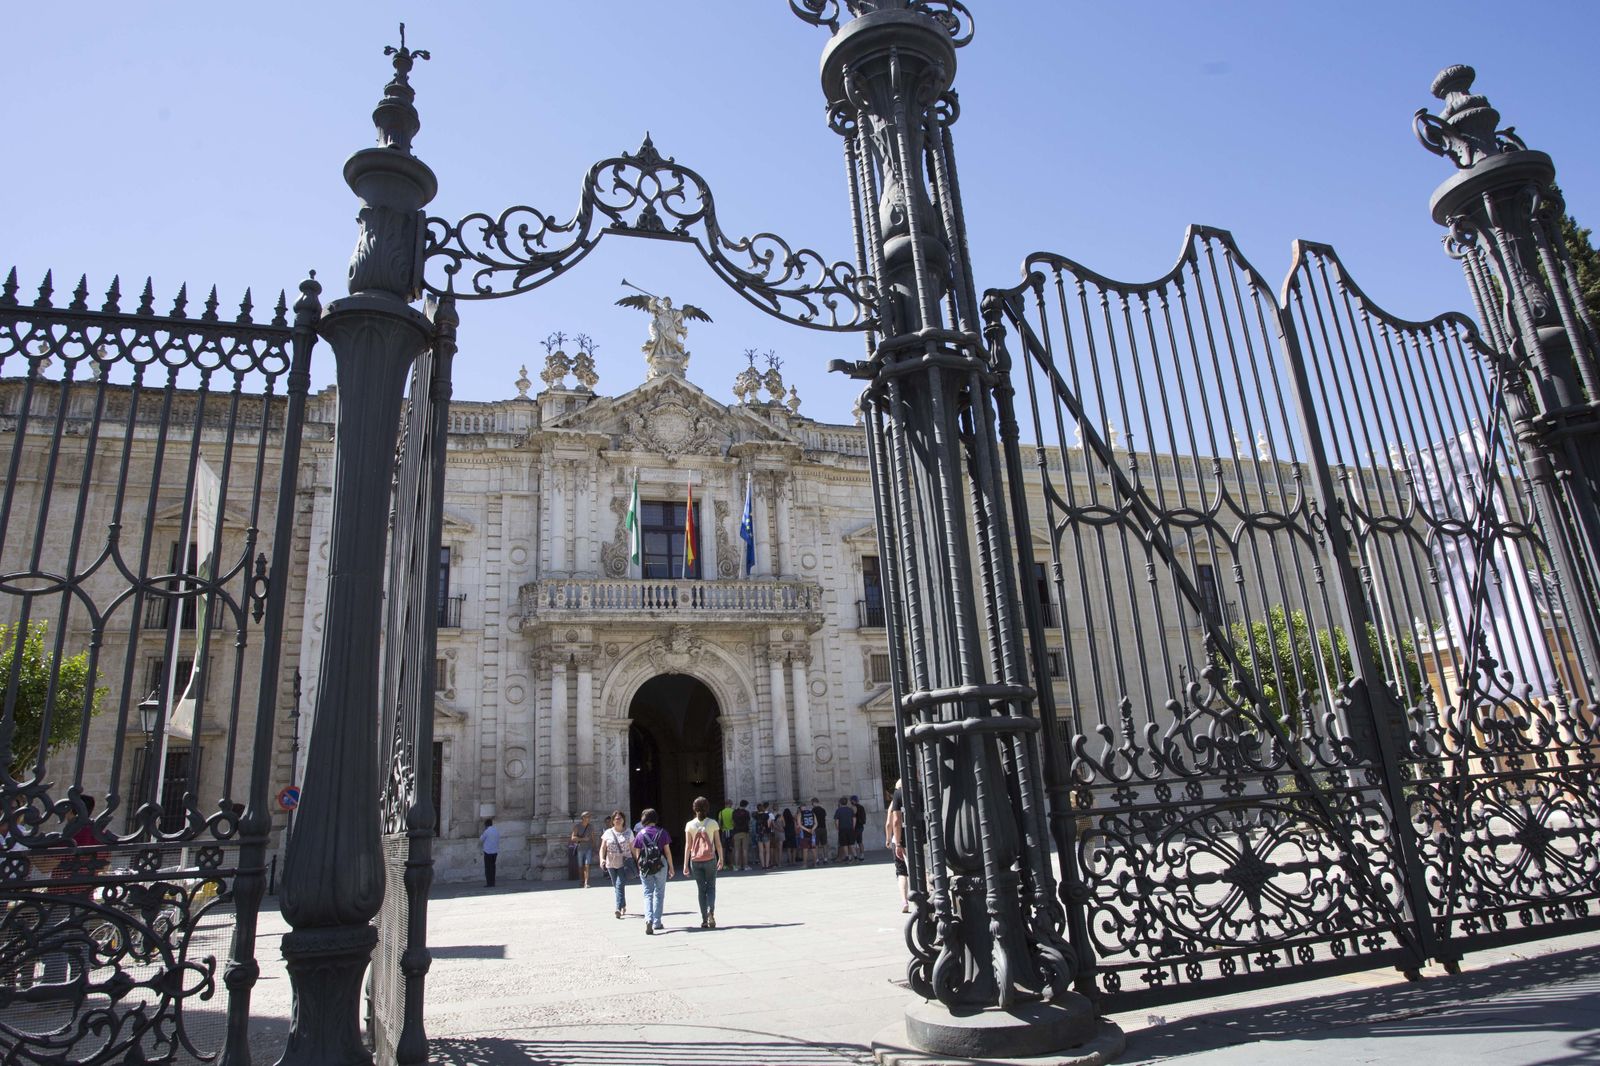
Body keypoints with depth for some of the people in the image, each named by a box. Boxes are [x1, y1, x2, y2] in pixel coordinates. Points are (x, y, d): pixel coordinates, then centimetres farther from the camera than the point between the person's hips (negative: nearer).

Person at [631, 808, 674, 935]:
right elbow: (667, 851, 1)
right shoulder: (662, 832, -1)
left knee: (648, 894, 3)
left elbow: (637, 854, 3)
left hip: (645, 866, 0)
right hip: (660, 866, 0)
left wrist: (640, 867, 15)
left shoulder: (640, 834, 1)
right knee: (659, 893, 12)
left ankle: (648, 919, -18)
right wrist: (671, 867, 8)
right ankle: (657, 922, 15)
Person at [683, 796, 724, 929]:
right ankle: (711, 911, -14)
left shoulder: (689, 825, -2)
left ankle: (704, 920, 8)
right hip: (710, 859, -1)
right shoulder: (713, 823, -2)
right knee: (711, 887, 11)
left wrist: (685, 865, 1)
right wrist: (721, 859, 12)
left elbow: (688, 846, -3)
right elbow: (718, 844, 0)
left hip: (695, 861, 1)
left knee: (701, 889, 11)